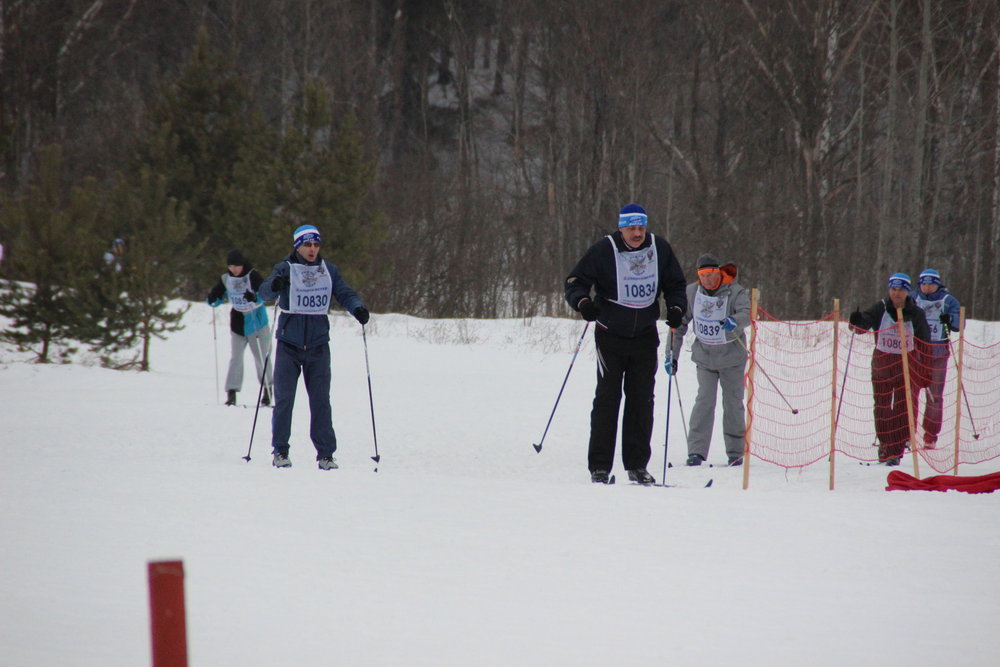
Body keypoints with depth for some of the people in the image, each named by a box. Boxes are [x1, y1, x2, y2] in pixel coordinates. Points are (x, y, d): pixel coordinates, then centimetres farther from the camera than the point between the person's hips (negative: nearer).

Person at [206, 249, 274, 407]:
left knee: (261, 356, 3)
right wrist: (212, 300, -18)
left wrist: (255, 297, -46)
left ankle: (268, 389, 18)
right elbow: (216, 297, 5)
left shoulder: (253, 275, -15)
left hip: (256, 319, -4)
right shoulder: (226, 278, 0)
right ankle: (232, 392, -4)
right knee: (235, 357, -2)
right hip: (237, 321, 4)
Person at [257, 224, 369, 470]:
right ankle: (280, 451, 9)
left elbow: (345, 293, 4)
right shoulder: (285, 269, -2)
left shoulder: (329, 270, 8)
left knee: (320, 399, 0)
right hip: (289, 344, -2)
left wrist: (357, 308, -17)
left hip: (318, 344, 2)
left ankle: (325, 453, 3)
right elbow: (264, 293, -13)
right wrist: (274, 286, -36)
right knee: (284, 398, -1)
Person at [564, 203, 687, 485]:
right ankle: (599, 467, -1)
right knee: (607, 399, -5)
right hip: (611, 337, -3)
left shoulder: (660, 249, 2)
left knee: (642, 401, 5)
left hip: (645, 337, 3)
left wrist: (676, 308, -5)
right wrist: (583, 302, -26)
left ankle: (637, 465, 12)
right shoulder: (604, 250, -8)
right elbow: (575, 281, -6)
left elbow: (675, 285, 14)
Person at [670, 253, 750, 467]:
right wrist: (672, 354, 1)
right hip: (704, 356, 2)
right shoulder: (691, 293, -3)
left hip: (731, 357, -1)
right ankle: (696, 451, -8)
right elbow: (679, 323, 4)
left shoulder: (735, 292, -13)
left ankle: (735, 452, 15)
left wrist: (734, 322, -52)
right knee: (704, 401, -9)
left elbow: (747, 313, -29)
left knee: (733, 403, 4)